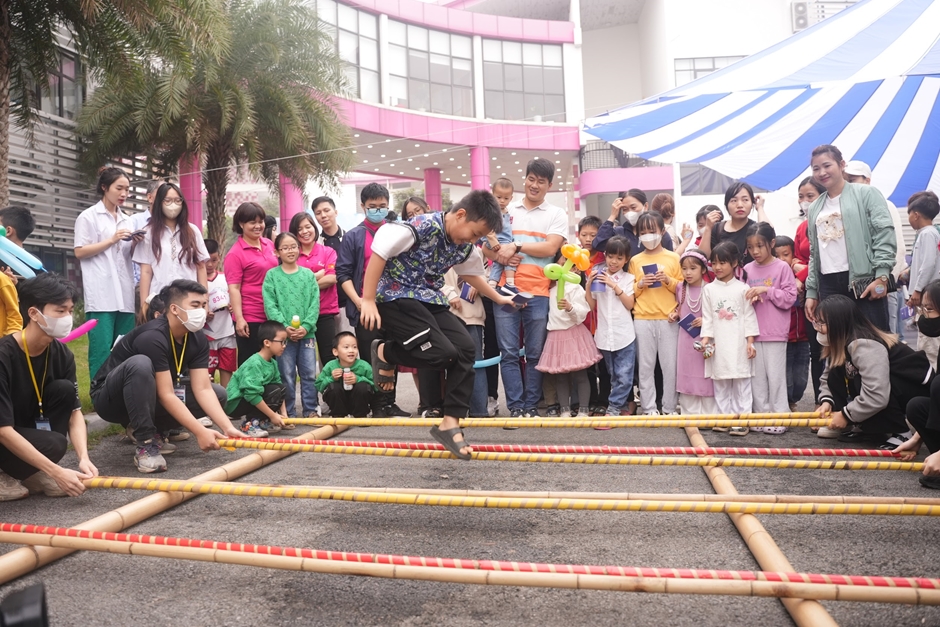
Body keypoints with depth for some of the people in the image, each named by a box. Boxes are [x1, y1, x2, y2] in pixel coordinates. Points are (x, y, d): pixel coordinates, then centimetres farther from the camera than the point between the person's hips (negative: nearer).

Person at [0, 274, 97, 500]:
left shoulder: (61, 354, -8)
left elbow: (75, 411, -7)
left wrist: (84, 458, -25)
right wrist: (57, 471, -33)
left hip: (28, 430, 7)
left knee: (64, 390, -17)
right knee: (54, 443, -31)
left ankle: (34, 472, -6)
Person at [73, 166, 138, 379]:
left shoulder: (126, 219, 19)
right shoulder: (88, 216, 3)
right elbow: (80, 252, -4)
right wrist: (111, 240, -11)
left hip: (124, 294, 6)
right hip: (101, 295, -6)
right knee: (101, 349, -9)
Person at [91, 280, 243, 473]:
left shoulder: (198, 339, -8)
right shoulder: (153, 337, -29)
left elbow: (203, 389, -13)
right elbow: (166, 396, -31)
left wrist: (227, 427, -26)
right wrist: (200, 432, -35)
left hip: (149, 399, 7)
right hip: (111, 399, -7)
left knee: (218, 394, -7)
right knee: (140, 364, -37)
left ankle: (153, 430, 3)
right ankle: (145, 443, -27)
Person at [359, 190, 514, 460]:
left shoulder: (464, 246, 3)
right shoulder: (422, 227, -21)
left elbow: (472, 273, 24)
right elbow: (379, 252, -21)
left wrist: (499, 298, 33)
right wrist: (368, 301, -21)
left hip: (429, 299, 8)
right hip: (396, 297, -8)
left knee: (465, 348, -7)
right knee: (443, 353, -21)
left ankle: (450, 424, 3)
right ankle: (384, 352, 6)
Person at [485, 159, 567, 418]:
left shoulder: (556, 214, 9)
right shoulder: (505, 210, 14)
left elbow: (551, 247, -6)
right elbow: (486, 245, 11)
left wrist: (516, 246, -9)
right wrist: (499, 257, -9)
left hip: (538, 293, -1)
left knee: (535, 354, 4)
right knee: (509, 353, 0)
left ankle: (532, 405, 13)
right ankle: (516, 406, 6)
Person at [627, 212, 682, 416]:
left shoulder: (673, 258, 5)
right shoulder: (635, 260, 9)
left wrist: (668, 280, -11)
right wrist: (640, 284, -8)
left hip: (668, 318, -1)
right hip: (642, 319, 1)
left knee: (670, 365, 2)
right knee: (645, 365, 4)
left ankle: (669, 407, 13)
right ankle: (649, 408, 13)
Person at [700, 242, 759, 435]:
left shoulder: (742, 289, 1)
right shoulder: (709, 289, 6)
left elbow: (749, 316, 1)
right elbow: (707, 317, 5)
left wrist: (750, 341, -5)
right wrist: (706, 338, -5)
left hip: (739, 344, -2)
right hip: (718, 345, 2)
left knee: (741, 382, 1)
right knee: (720, 383, 6)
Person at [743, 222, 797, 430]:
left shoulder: (782, 268, -4)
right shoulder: (747, 269, 6)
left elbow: (790, 298, -7)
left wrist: (767, 290, -16)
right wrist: (750, 299, -10)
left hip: (775, 333, -4)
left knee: (775, 375, 0)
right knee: (757, 376, 8)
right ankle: (761, 415, 17)